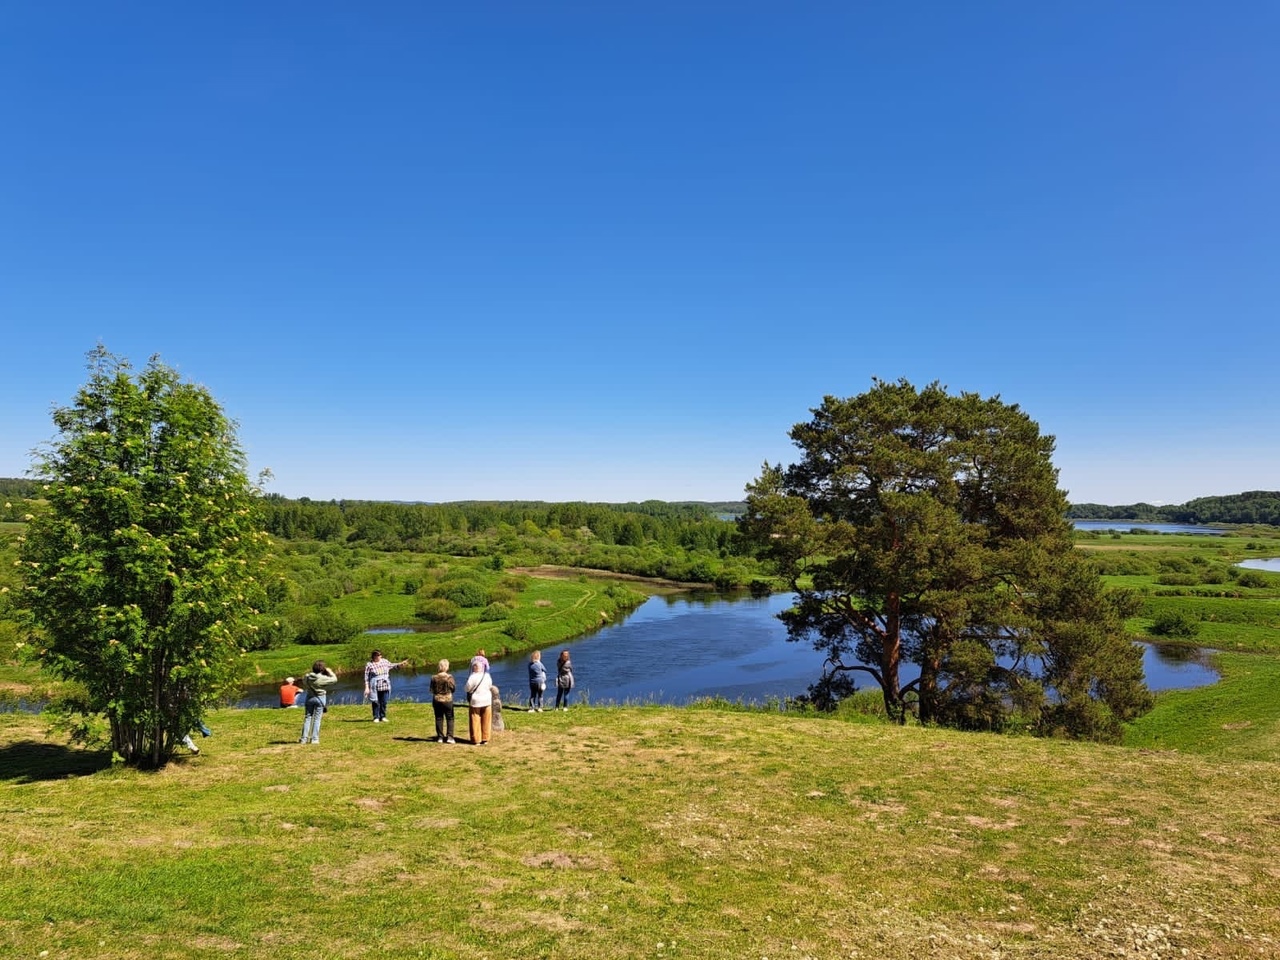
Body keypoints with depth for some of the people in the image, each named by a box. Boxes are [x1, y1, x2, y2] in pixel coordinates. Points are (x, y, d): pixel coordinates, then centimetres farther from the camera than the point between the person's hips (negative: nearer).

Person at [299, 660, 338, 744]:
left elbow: (304, 683, 15)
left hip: (309, 698, 4)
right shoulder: (322, 678, -19)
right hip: (320, 698, -4)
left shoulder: (307, 677, -7)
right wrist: (329, 671, 0)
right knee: (317, 719, 4)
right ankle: (314, 739, 4)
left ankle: (304, 738, 12)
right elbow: (334, 679, -11)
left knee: (308, 717, 12)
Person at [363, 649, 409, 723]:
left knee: (384, 703, 7)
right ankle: (376, 717, 10)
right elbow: (366, 677, -5)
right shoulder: (369, 665, -6)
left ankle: (383, 717, 17)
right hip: (375, 687, -4)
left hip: (385, 686, 4)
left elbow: (391, 665, 27)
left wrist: (400, 664, 22)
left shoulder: (384, 661, 8)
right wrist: (367, 688, -9)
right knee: (376, 703, 0)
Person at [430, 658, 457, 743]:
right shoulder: (449, 677, -14)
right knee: (450, 718, 7)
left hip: (437, 700, 2)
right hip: (447, 700, -2)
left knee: (439, 719, 11)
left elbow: (432, 690, 2)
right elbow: (453, 688, -5)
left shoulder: (434, 678, -6)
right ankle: (449, 737, 1)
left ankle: (440, 737, 13)